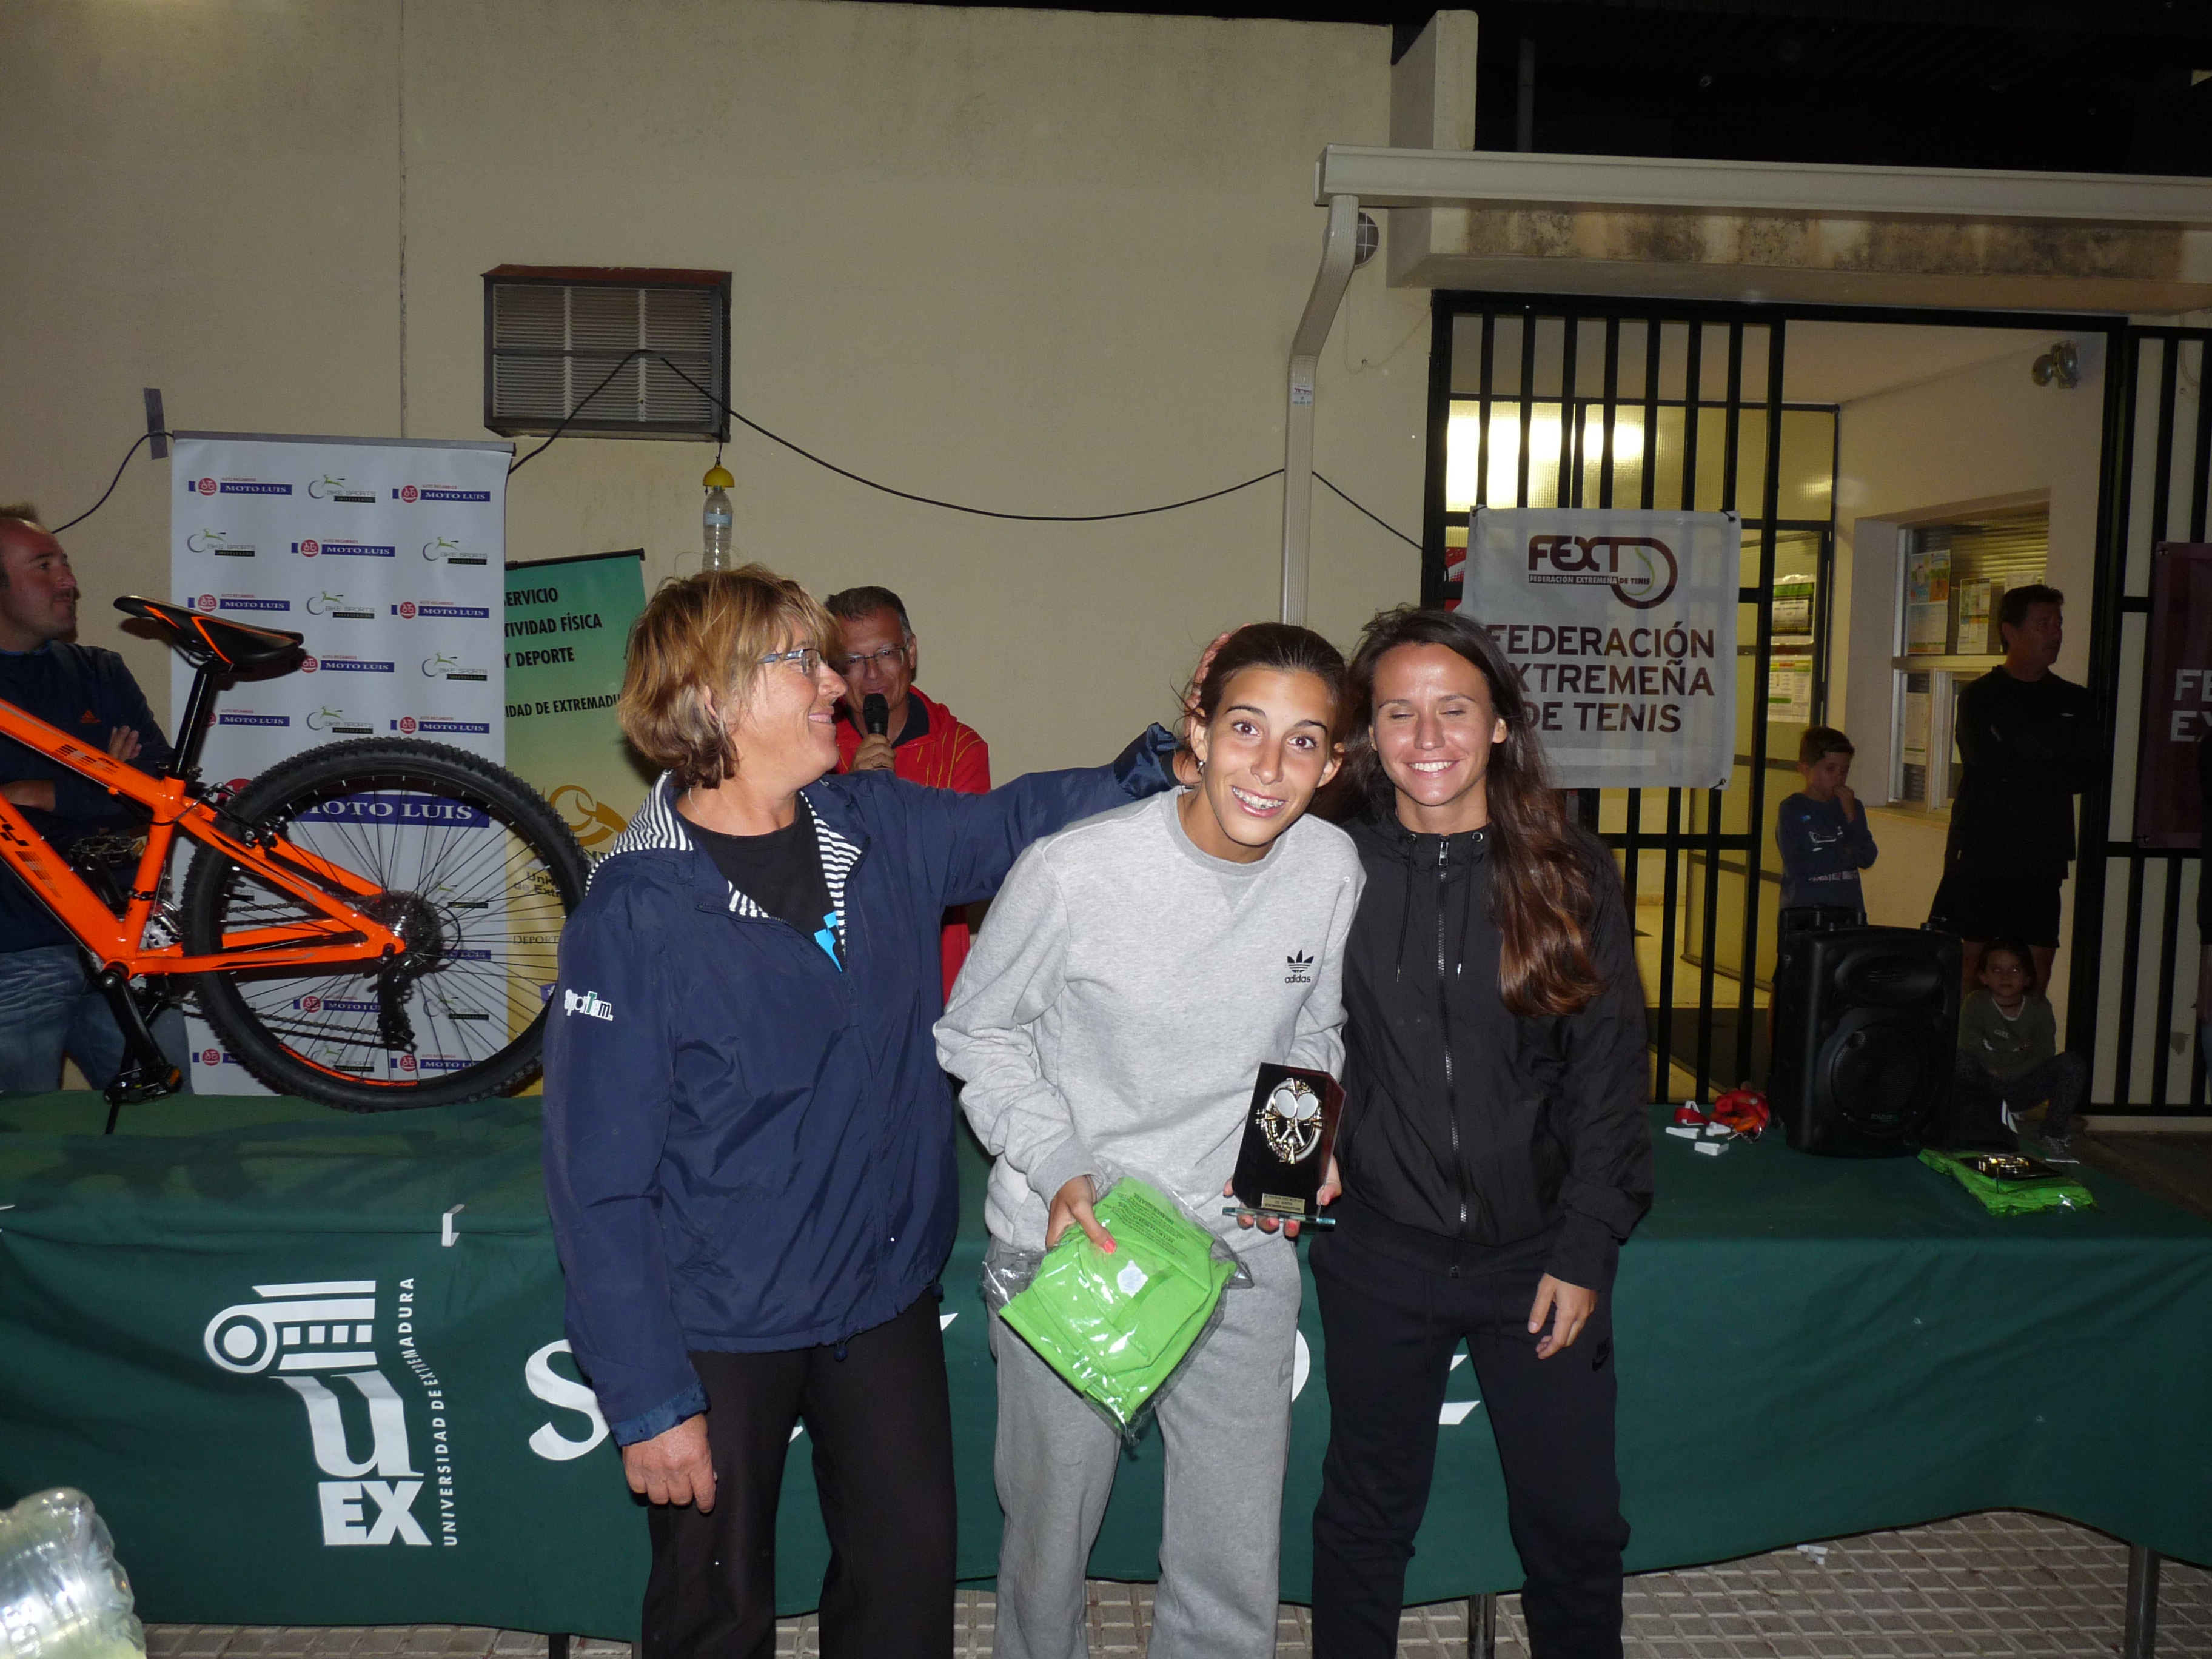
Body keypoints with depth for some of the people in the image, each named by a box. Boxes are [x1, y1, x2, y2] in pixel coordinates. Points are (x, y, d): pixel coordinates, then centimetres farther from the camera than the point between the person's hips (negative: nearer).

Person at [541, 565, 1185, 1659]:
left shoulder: (882, 830, -4)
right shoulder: (635, 913, -20)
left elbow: (1024, 820, 14)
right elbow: (599, 1180, -17)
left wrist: (1176, 758, -1)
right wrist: (648, 1402, -15)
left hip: (888, 1298, 5)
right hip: (723, 1333, -5)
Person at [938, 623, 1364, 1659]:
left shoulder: (1331, 869, -6)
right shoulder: (1073, 872, -19)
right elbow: (977, 1033, -5)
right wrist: (1056, 1167, -16)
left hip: (1241, 1251, 3)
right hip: (1067, 1239, -2)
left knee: (1235, 1574, 13)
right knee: (1049, 1535, 17)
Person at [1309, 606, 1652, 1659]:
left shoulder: (1569, 874, -4)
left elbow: (1609, 1071, -2)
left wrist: (1586, 1250, -5)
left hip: (1536, 1255, 0)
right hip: (1378, 1255, 0)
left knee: (1574, 1523, 12)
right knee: (1367, 1515, 16)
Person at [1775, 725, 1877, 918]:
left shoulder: (1852, 807, 13)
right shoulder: (1791, 810, -4)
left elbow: (1867, 860, 2)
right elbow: (1796, 869, -12)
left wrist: (1851, 815, -7)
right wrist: (1844, 855, -3)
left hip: (1849, 909, 4)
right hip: (1804, 912, -4)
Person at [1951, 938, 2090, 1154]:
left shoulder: (2040, 1009, 1)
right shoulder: (1974, 1005, -5)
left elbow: (2046, 1053, -6)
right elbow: (1969, 1045, -17)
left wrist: (2007, 1072, -17)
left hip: (2023, 1085, 2)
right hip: (1985, 1089, -2)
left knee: (2074, 1065, -19)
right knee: (1960, 1062, -34)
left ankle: (2054, 1134, -10)